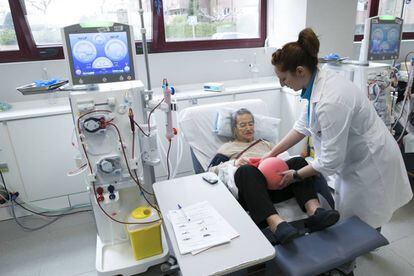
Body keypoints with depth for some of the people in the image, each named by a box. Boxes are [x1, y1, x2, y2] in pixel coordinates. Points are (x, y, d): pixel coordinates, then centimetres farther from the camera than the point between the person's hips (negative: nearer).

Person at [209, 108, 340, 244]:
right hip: (251, 190, -3)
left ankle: (314, 211, -42)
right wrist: (233, 162, -5)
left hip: (277, 185, 4)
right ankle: (276, 223, -55)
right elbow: (211, 170, 12)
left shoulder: (266, 144, 36)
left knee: (298, 161, -21)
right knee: (246, 170, -37)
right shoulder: (227, 148, 25)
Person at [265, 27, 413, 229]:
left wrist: (295, 175, -14)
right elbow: (303, 126, 3)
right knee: (347, 220, 21)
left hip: (371, 165, -8)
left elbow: (330, 160, -28)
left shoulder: (330, 102, -35)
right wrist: (272, 153, 1)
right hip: (355, 158, 8)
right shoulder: (318, 82, -8)